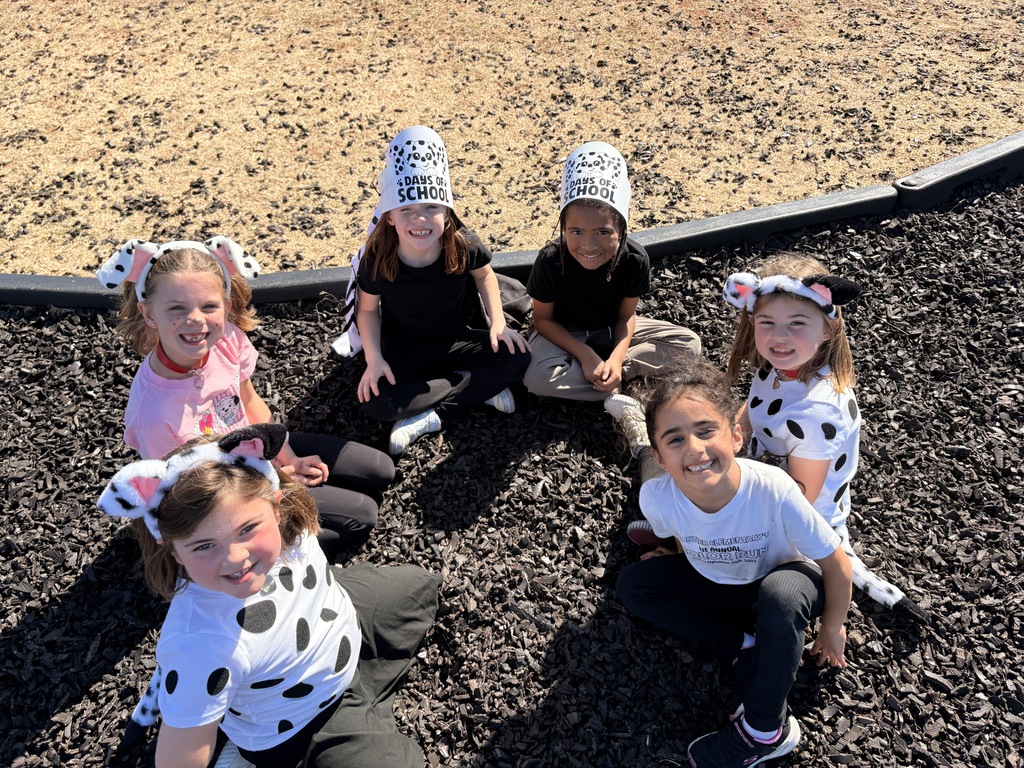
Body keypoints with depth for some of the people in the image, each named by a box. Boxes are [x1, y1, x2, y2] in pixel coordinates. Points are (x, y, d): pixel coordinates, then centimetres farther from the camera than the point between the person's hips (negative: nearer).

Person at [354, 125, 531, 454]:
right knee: (376, 402, -28)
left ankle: (430, 418, -17)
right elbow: (368, 309, -7)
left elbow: (484, 275, 1)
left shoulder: (463, 246, -22)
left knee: (516, 357, -22)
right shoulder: (377, 260, -24)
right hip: (403, 350, -1)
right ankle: (478, 386, -12)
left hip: (455, 340, 1)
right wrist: (373, 358, -19)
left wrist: (498, 322, -9)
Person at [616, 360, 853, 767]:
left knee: (781, 593, -38)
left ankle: (765, 732, -18)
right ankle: (745, 648, -11)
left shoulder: (773, 491, -38)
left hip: (784, 579, -4)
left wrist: (832, 630, -8)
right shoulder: (657, 497, -28)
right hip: (715, 584, 4)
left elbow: (836, 565, -22)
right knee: (632, 583, -11)